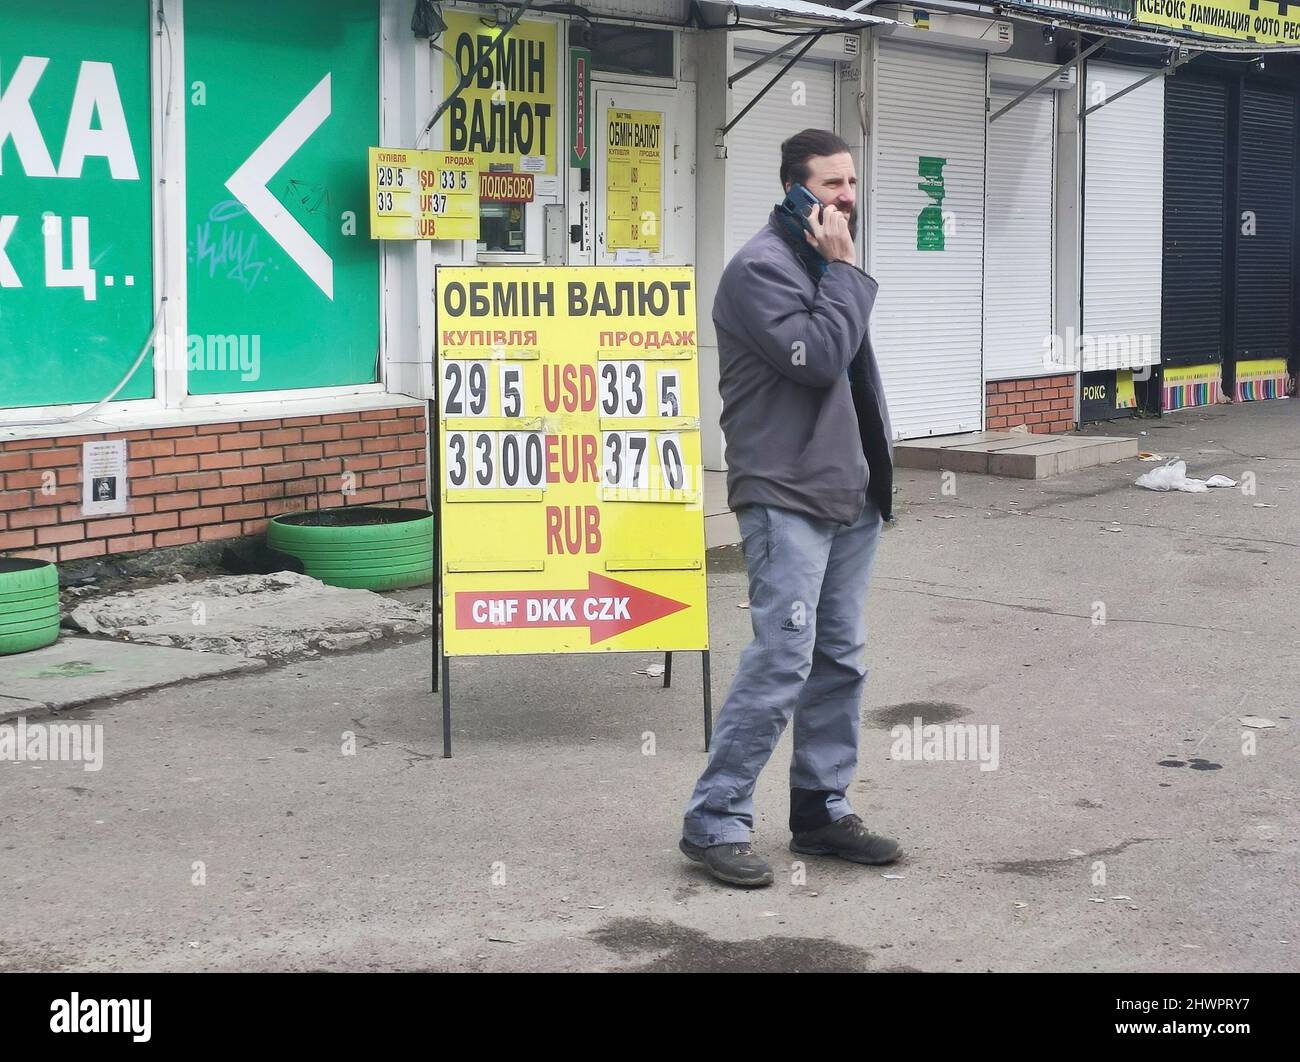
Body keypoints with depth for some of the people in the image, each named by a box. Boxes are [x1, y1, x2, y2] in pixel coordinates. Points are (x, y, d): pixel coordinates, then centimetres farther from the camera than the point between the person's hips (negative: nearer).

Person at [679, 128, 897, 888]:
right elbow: (818, 356, -21)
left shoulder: (828, 265, 17)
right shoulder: (762, 268, -11)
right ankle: (715, 821, -3)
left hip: (851, 495, 9)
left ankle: (823, 810, 19)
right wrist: (844, 270, -13)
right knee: (783, 661, -12)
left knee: (842, 660, 10)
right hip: (787, 497, -9)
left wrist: (879, 468, 18)